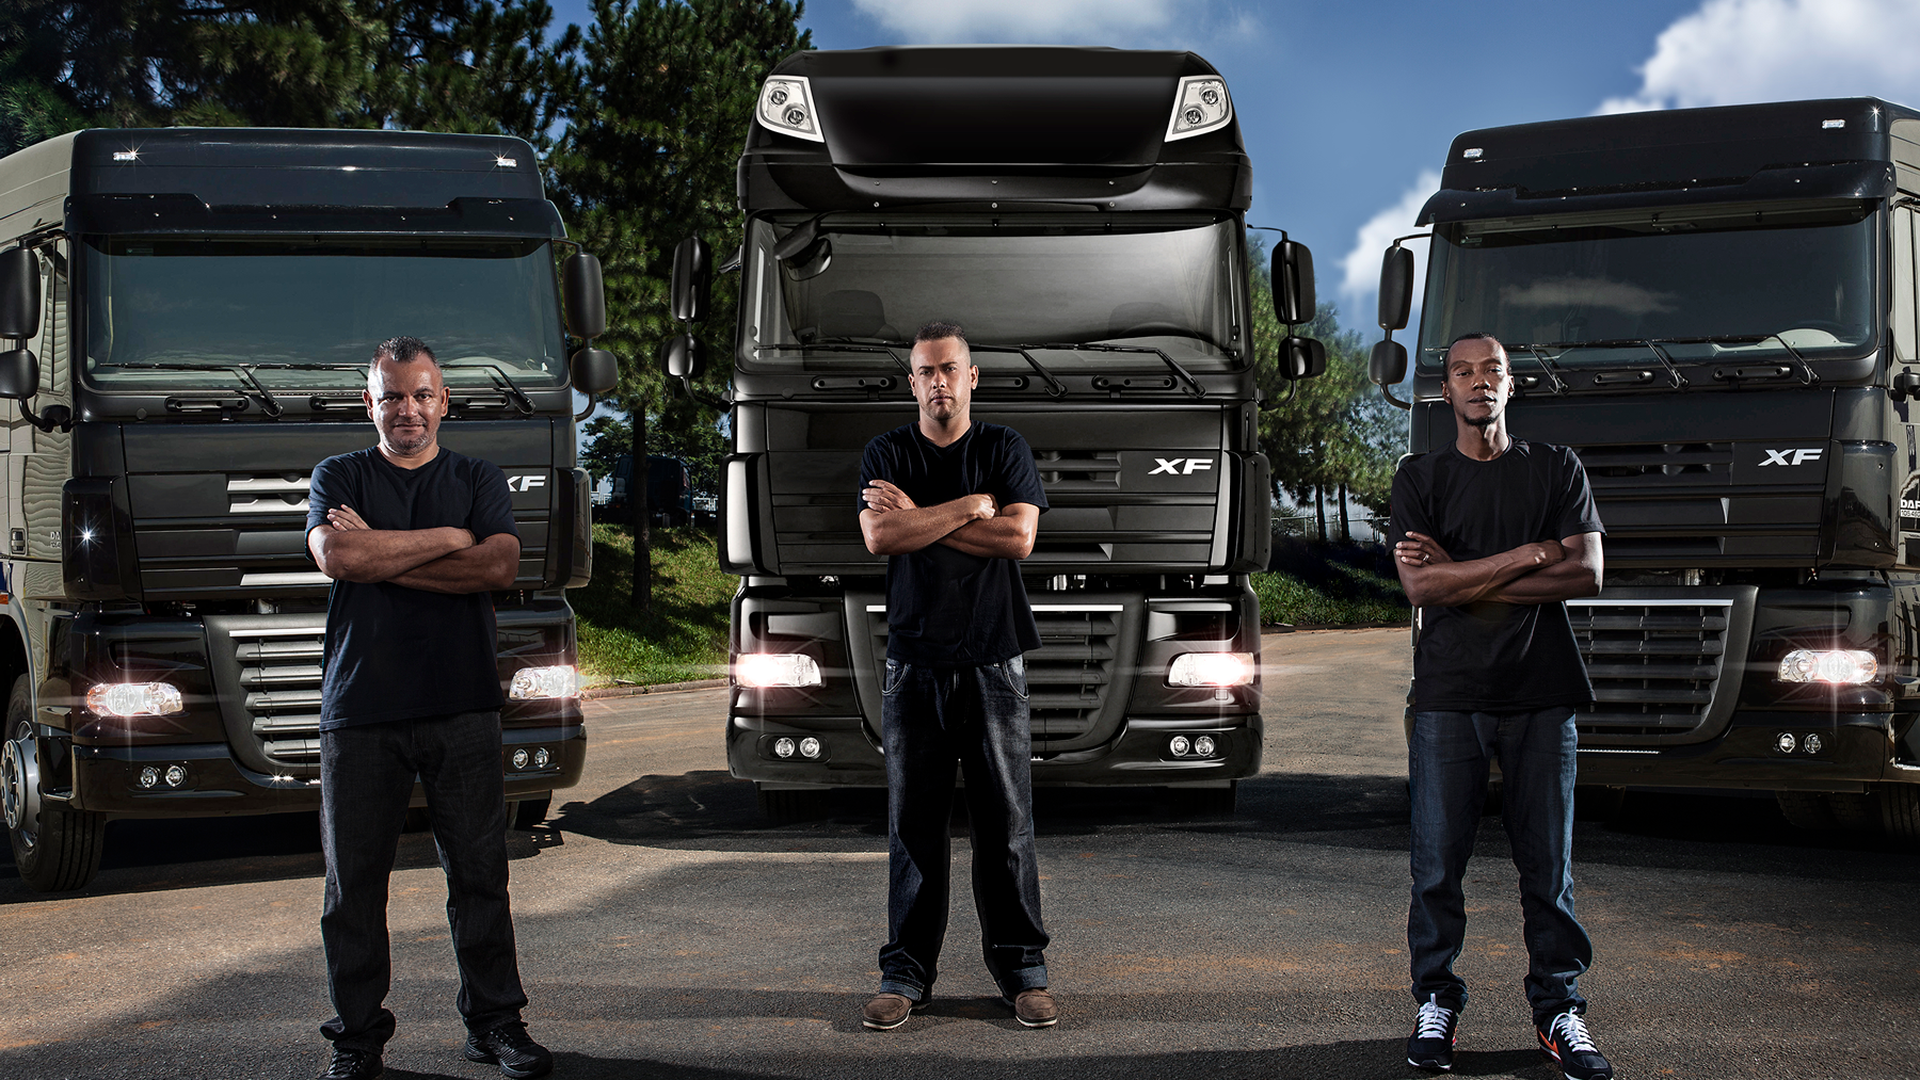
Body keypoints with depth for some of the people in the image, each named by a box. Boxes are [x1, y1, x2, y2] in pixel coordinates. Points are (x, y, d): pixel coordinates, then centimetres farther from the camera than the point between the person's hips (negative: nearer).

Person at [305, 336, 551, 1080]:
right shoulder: (338, 478, 11)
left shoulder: (479, 482, 13)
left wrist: (381, 556, -8)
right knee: (354, 880, 2)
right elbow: (336, 556, -10)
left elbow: (501, 567, -7)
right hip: (359, 709, 0)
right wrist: (448, 538, -7)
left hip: (461, 706, 1)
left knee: (480, 872, 2)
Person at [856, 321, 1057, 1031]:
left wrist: (919, 518, -8)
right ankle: (906, 971, 9)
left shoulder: (1004, 448, 6)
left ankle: (1021, 969, 10)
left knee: (1006, 820, 1)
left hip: (993, 660, -1)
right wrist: (970, 506, -10)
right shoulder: (887, 455, 8)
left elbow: (1017, 538, -9)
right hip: (914, 664, 1)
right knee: (913, 824, 2)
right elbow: (880, 537, -10)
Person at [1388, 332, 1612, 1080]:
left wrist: (1463, 576, -8)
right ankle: (1436, 1004, 12)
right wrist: (1528, 555, -9)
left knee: (1548, 863, 2)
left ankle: (1559, 1007, 12)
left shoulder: (1556, 470, 9)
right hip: (1448, 696, 0)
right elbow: (1419, 584, -7)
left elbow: (1587, 574, -4)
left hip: (1541, 694, 0)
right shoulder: (1420, 478, 7)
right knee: (1438, 862, 0)